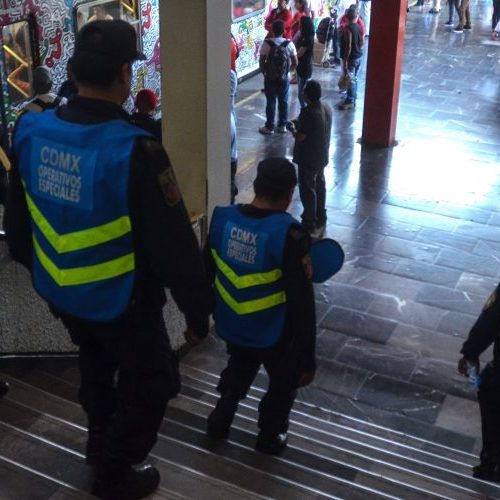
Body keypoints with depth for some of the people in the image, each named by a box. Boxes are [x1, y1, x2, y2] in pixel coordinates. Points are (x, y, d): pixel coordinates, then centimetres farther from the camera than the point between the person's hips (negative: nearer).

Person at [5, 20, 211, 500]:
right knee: (153, 383, 20)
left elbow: (16, 222, 5)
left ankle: (100, 443, 55)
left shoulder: (30, 132, -10)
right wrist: (197, 313, -10)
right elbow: (175, 248, -24)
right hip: (120, 301, -6)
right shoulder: (135, 151, -30)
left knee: (97, 360, 34)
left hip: (59, 293, 7)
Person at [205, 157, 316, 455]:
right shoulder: (288, 235, -27)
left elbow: (207, 272, 4)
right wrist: (307, 358, -16)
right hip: (274, 335, -4)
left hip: (231, 327, 5)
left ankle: (220, 421, 42)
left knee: (239, 369, 35)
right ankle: (270, 437, 39)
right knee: (285, 381, 25)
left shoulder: (222, 219, -11)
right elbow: (301, 303, -24)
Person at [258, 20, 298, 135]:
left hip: (270, 78, -2)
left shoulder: (267, 44, -13)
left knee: (270, 102, 7)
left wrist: (264, 72, 6)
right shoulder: (289, 44, -7)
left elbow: (261, 62, -11)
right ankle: (282, 125, 21)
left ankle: (269, 127, 13)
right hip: (284, 78, 2)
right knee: (283, 101, 13)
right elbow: (295, 63, -3)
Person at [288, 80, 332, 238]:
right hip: (322, 156, 8)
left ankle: (310, 227, 8)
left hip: (308, 158, -8)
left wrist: (292, 129, -2)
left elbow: (300, 137, -22)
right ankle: (320, 221, 31)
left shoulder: (308, 112, -25)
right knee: (319, 186, 20)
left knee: (307, 190, 2)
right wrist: (299, 124, 15)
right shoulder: (327, 108, 1)